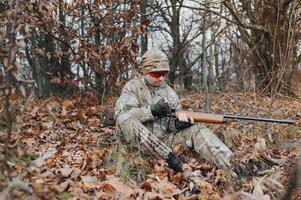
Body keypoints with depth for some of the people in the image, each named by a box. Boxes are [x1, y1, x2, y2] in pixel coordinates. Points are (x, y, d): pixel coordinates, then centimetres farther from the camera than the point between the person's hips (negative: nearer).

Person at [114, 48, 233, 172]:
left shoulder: (169, 92, 13)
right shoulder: (132, 87, 1)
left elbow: (173, 121, 5)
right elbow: (121, 115, -14)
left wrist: (178, 123, -20)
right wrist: (152, 110, -22)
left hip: (166, 138, 3)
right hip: (141, 140, -3)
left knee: (196, 129, -20)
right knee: (125, 120, -33)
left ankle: (230, 167, -34)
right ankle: (169, 156, -35)